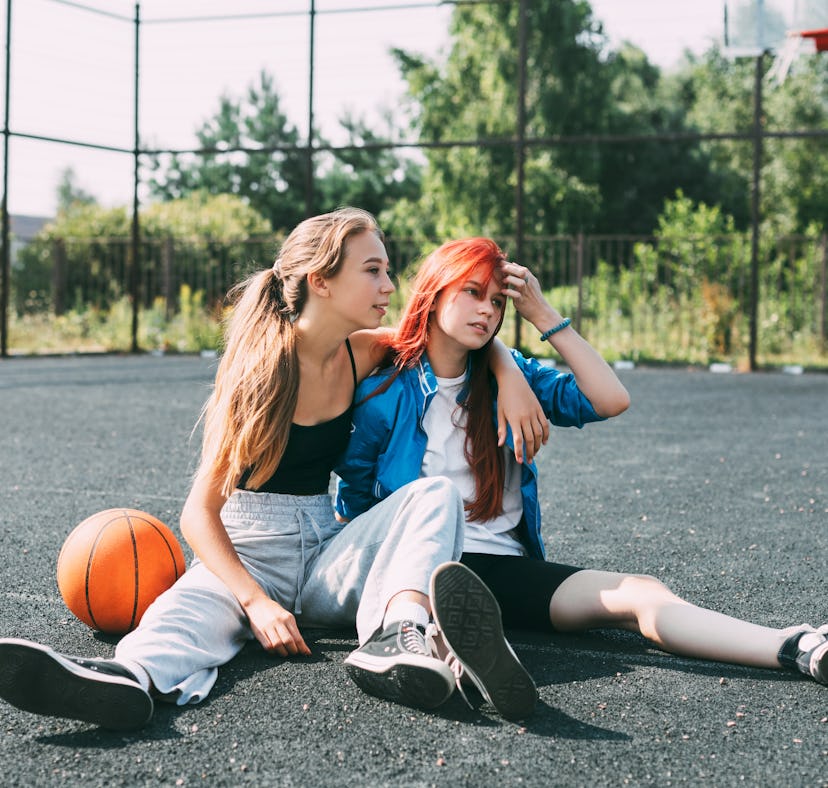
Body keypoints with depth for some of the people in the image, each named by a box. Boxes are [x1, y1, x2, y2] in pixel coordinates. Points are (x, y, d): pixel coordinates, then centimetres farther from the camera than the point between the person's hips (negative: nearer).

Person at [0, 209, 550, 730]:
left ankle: (400, 635, -46)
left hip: (326, 554, 5)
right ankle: (130, 678, -73)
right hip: (245, 552, -5)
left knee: (437, 493, -19)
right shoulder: (264, 366, -11)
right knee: (190, 608, -38)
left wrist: (510, 379, -2)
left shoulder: (362, 355, 4)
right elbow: (200, 512, -15)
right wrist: (256, 603, -29)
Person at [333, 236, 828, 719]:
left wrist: (546, 317, 0)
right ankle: (453, 643, -78)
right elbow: (353, 501, 7)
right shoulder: (384, 391, 2)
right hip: (422, 564, -3)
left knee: (643, 595, -21)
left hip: (510, 567, 4)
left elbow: (611, 400, 2)